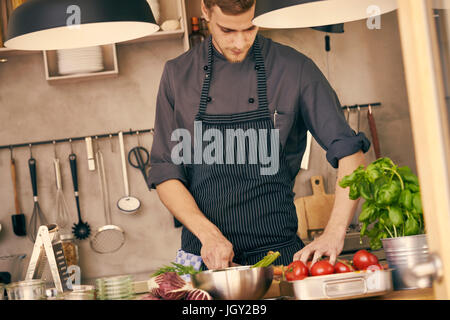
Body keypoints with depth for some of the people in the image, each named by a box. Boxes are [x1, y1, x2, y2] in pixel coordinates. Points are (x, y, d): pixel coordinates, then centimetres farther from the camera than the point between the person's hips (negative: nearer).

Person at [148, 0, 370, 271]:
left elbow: (350, 152, -2)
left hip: (279, 253, -1)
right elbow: (165, 173, 4)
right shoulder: (178, 74, 5)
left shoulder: (295, 69, -1)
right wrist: (208, 234, -11)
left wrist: (334, 233, -15)